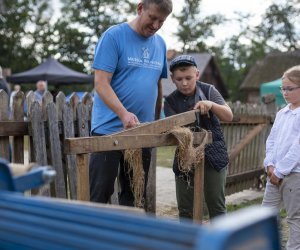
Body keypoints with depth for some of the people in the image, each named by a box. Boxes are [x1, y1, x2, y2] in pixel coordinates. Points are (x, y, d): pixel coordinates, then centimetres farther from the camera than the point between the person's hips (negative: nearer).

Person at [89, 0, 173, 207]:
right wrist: (123, 114, -28)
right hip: (108, 130, -5)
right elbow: (101, 84, -14)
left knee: (134, 196, 13)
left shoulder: (160, 44, 11)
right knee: (100, 194, 0)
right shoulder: (114, 36, -7)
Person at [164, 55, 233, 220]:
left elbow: (229, 116, -9)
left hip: (213, 155, -1)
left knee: (216, 206, 5)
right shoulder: (171, 101, -1)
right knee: (185, 209, 8)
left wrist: (211, 104, -27)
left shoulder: (208, 90, -2)